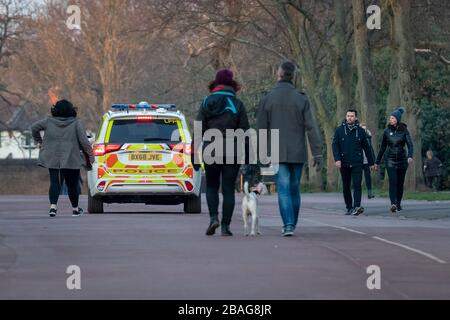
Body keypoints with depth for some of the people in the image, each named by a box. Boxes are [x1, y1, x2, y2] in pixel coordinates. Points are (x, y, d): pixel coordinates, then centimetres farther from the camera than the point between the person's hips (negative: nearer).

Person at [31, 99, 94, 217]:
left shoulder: (49, 121, 4)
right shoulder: (76, 123, -4)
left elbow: (34, 127, 7)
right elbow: (84, 141, -8)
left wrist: (39, 141, 19)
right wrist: (90, 154, 1)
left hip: (52, 159, 2)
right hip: (71, 159, -2)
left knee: (54, 182, -1)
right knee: (72, 184, 10)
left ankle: (53, 205, -21)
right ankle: (75, 209, 22)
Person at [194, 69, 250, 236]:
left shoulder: (207, 103, 1)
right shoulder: (237, 104, -1)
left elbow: (199, 130, 0)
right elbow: (244, 131, -1)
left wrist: (195, 152, 3)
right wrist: (248, 154, 6)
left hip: (211, 152, 1)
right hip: (232, 153, -1)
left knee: (211, 186, 15)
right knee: (228, 189, 4)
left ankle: (213, 217, -6)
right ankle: (225, 226, 0)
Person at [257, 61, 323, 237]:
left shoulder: (267, 99, -2)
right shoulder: (301, 99, -2)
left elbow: (261, 129, 0)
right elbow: (311, 128, -7)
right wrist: (318, 154, -6)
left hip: (278, 153, -1)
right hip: (298, 153, 1)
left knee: (284, 190, -4)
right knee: (294, 189, 15)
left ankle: (288, 225, -18)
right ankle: (292, 224, 24)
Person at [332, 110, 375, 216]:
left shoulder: (360, 131, 6)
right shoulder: (339, 130, 4)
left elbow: (367, 147, 11)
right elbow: (335, 146, -1)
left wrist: (371, 162, 12)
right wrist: (337, 159, -15)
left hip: (357, 164, -1)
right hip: (344, 163, 1)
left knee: (357, 185, -14)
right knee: (346, 187, 7)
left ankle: (357, 207, -21)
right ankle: (349, 208, 16)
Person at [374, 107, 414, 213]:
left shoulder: (404, 131, -2)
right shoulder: (387, 131, 2)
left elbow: (410, 145, -8)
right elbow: (382, 147, 10)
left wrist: (410, 156, -28)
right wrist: (377, 162, 12)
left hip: (402, 159, 0)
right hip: (390, 159, 0)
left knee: (400, 183, 8)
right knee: (392, 181, -17)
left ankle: (398, 204, 24)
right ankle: (393, 204, -29)